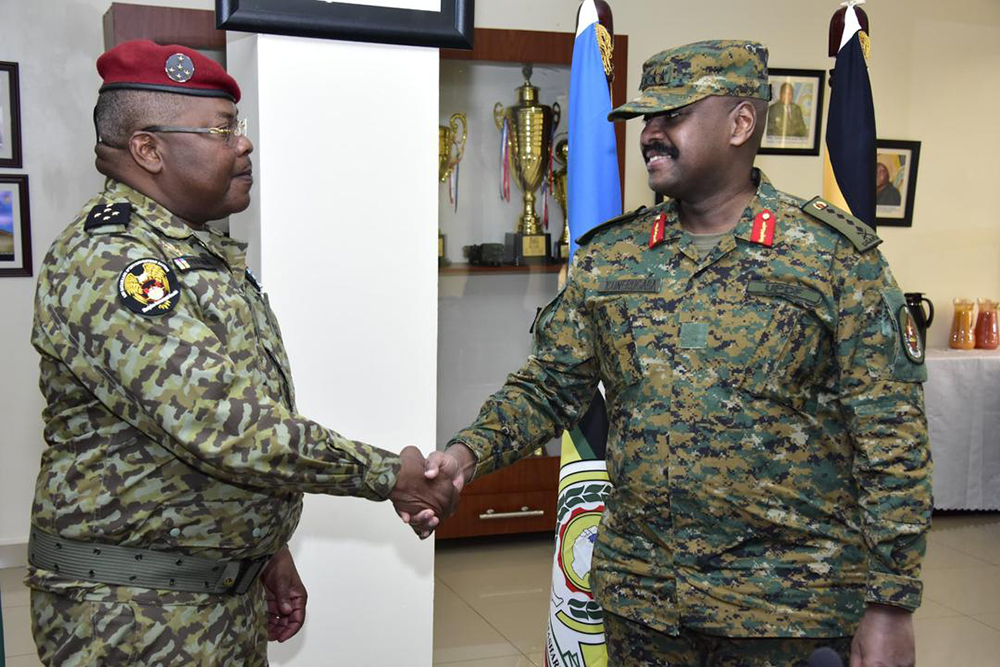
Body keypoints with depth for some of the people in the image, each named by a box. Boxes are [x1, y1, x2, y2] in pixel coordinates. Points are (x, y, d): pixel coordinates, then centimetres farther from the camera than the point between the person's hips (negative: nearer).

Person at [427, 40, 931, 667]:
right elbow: (550, 385, 7)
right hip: (639, 592, 4)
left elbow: (891, 439, -9)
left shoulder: (836, 256, -8)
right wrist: (471, 451, -11)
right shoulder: (610, 257, 4)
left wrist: (891, 605, -11)